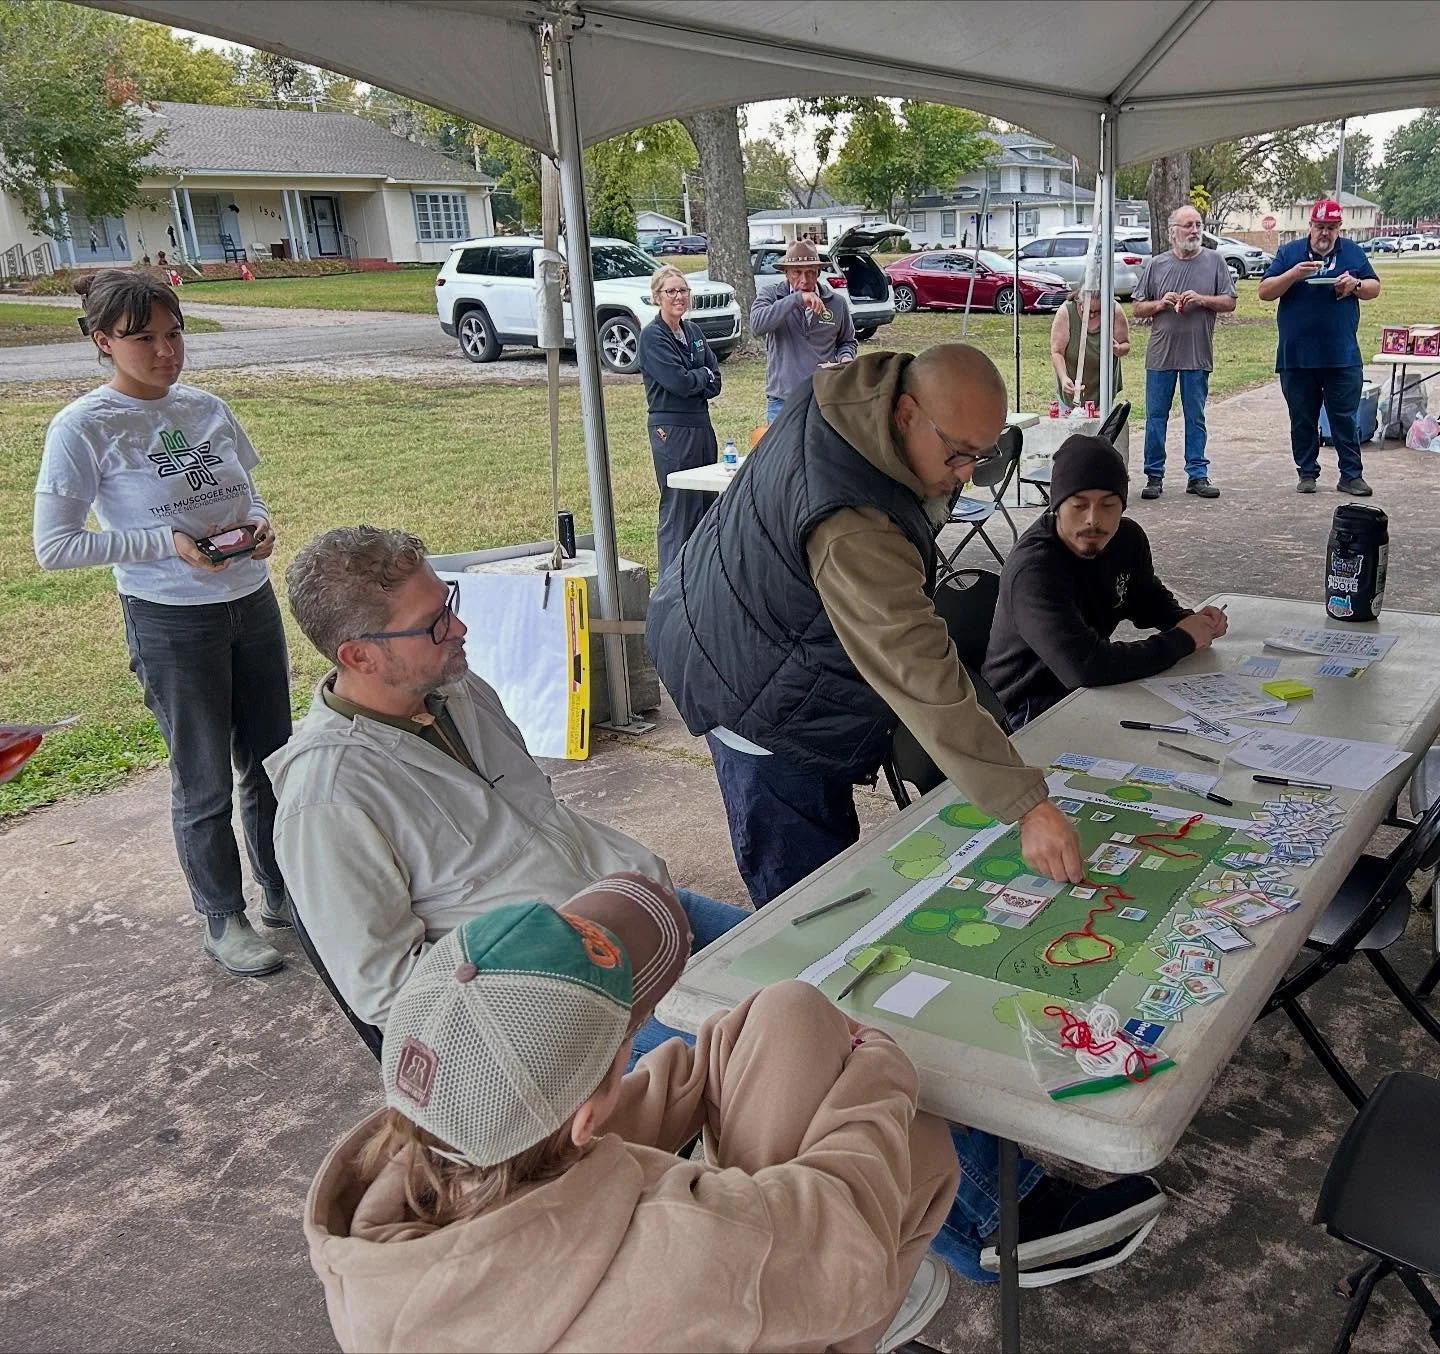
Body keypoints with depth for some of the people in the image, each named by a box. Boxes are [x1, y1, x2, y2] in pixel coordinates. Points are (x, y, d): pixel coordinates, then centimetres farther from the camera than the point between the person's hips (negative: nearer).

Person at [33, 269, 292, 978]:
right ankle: (224, 921, 26)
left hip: (252, 604, 5)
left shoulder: (207, 407, 3)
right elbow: (54, 546, -13)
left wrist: (259, 523, -8)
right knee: (204, 782, 7)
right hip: (170, 624, -5)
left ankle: (283, 891, 36)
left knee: (272, 759, 16)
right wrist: (167, 542, -21)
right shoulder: (83, 428, -12)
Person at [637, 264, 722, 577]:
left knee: (708, 502, 10)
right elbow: (678, 380, -18)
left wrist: (692, 381, -9)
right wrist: (704, 375, -1)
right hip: (670, 429, -8)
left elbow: (715, 383, 8)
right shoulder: (652, 336, -8)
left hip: (701, 424, 8)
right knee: (678, 507, -4)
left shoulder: (693, 331, 13)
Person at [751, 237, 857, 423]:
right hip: (782, 402, -1)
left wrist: (845, 359, -1)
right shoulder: (770, 295, 0)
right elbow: (757, 324, -21)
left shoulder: (837, 302, 6)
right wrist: (796, 299, -24)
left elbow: (848, 341, 22)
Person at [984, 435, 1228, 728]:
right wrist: (1181, 640, -24)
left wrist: (1190, 621, -2)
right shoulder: (1033, 570, -28)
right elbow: (1085, 666, -37)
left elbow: (1147, 599, 21)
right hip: (1025, 712, -8)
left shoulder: (1127, 537, -1)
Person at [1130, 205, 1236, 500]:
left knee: (1195, 417, 5)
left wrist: (1202, 300, -11)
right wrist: (1160, 304, -10)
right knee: (1155, 416, 2)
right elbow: (1138, 309, 8)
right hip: (1160, 353, 0)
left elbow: (1230, 302, 4)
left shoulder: (1214, 262, 5)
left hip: (1198, 355, 0)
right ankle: (1154, 476, 10)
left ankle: (1197, 475, 12)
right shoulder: (1155, 264, 6)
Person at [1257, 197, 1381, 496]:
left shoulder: (1353, 252, 9)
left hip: (1342, 357, 1)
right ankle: (1307, 473, 18)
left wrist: (1355, 285, -8)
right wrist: (1293, 275, -18)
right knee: (1303, 421, 7)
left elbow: (1374, 288, 13)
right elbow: (1264, 292, -2)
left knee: (1345, 419, 2)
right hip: (1296, 357, 0)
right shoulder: (1289, 253, 4)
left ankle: (1351, 475, 8)